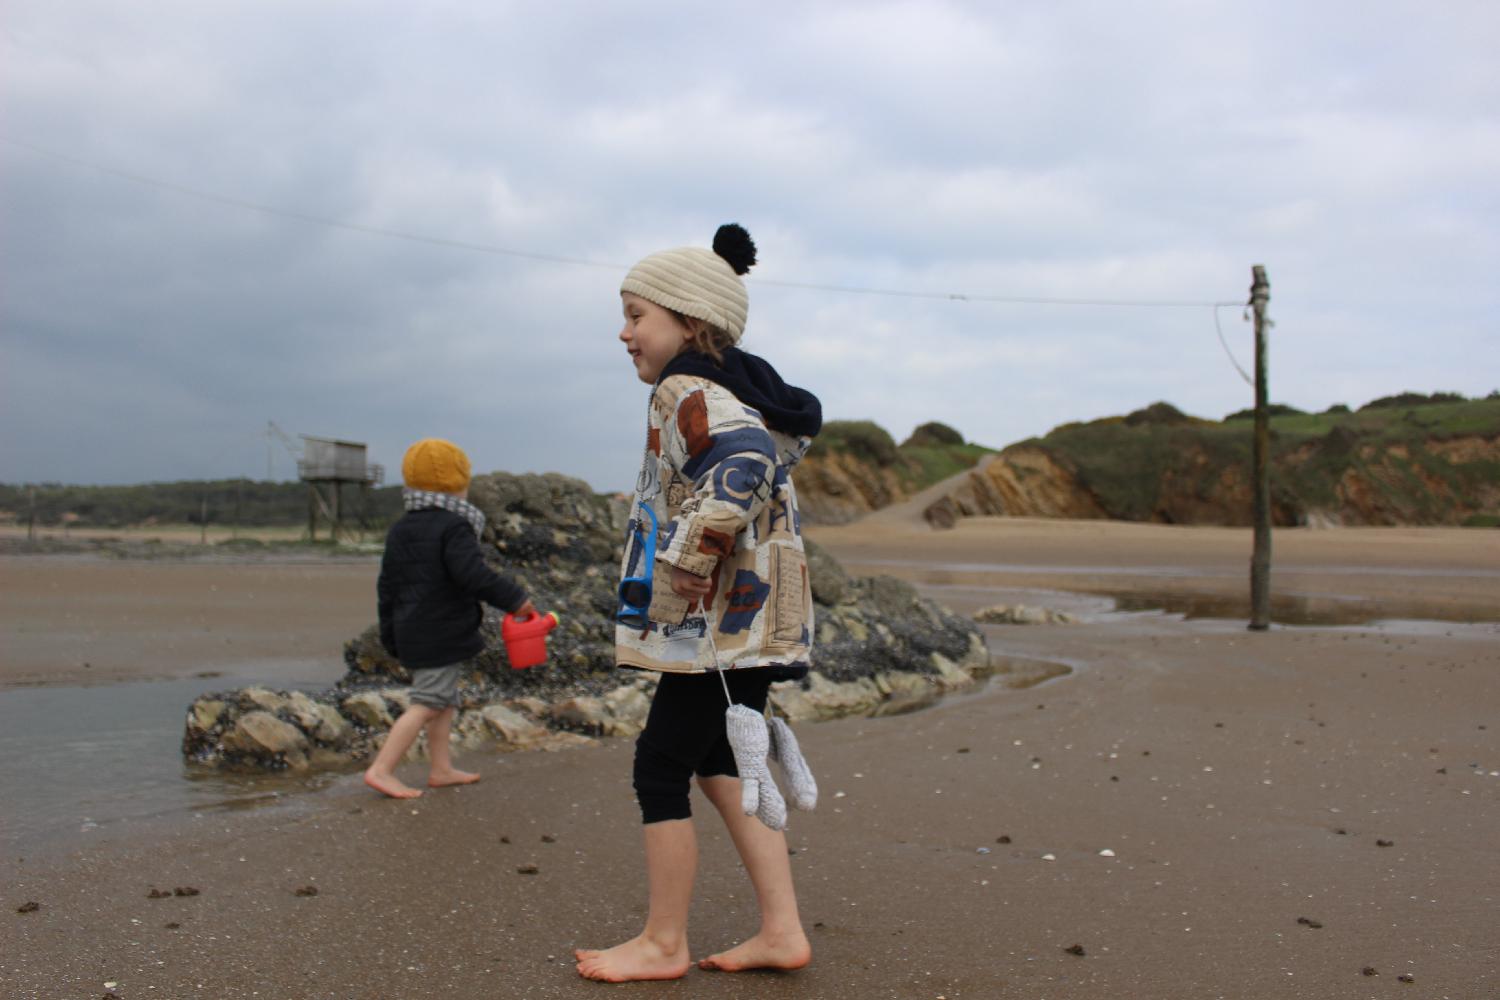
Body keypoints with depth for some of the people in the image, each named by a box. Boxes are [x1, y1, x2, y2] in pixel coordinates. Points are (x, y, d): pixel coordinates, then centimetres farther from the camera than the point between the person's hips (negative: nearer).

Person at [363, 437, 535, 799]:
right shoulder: (454, 527, -15)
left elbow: (387, 587, 16)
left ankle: (441, 768, 25)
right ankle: (381, 769, -8)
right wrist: (516, 599, -16)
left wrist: (392, 637, 22)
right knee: (427, 703, -6)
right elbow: (474, 575, -25)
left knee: (444, 701, 18)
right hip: (444, 636, -9)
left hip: (412, 633, 9)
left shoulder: (399, 530, 12)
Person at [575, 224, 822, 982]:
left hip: (721, 619, -10)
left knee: (660, 767, 1)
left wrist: (684, 563, -28)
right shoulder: (733, 389, 15)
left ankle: (662, 944, 14)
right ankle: (781, 931, 18)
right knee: (719, 763, 16)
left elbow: (743, 463, -32)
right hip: (748, 620, 10)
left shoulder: (689, 391, -14)